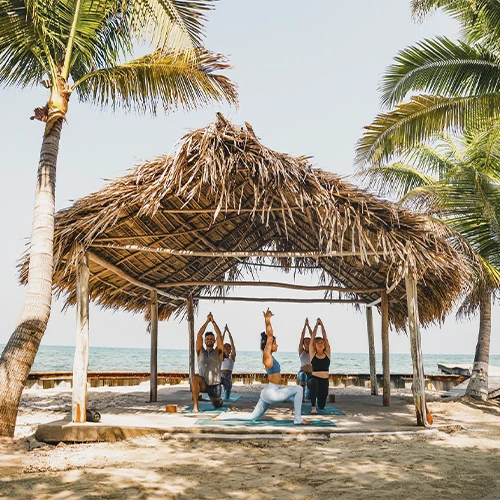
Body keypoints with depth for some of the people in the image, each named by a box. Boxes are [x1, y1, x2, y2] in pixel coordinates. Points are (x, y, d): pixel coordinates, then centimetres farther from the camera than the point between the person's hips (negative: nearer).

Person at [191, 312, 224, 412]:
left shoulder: (217, 352, 3)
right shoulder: (201, 352, 5)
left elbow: (219, 336, -8)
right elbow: (199, 335, -5)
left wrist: (213, 321, -8)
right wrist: (207, 321, -7)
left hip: (215, 385, 1)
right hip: (203, 383, -1)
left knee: (217, 405, 11)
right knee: (195, 378, -33)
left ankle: (219, 400, 51)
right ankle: (195, 406, -28)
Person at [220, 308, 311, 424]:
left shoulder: (269, 356, 11)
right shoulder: (267, 355, -11)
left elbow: (269, 336, 17)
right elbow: (269, 337, -18)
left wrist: (268, 321, 19)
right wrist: (267, 322, -20)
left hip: (269, 393, 10)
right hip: (271, 392, -10)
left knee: (252, 417, 13)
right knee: (298, 389, -8)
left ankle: (223, 417, 12)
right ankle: (298, 419, -6)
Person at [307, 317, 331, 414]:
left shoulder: (327, 353, 5)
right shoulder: (312, 354, 1)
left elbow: (325, 338, 1)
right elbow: (312, 338, -3)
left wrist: (322, 325, 2)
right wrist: (316, 325, 1)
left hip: (324, 381, 3)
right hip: (314, 379, -3)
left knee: (321, 405, 8)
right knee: (314, 383, -40)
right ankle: (313, 407, -27)